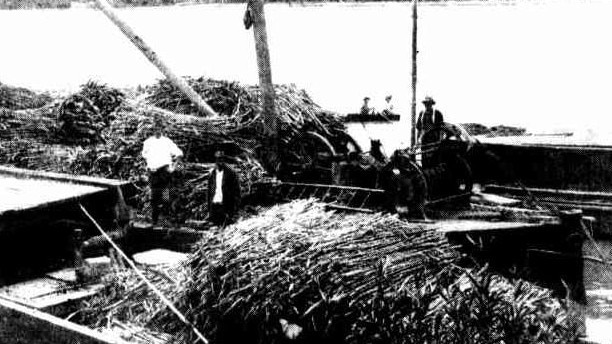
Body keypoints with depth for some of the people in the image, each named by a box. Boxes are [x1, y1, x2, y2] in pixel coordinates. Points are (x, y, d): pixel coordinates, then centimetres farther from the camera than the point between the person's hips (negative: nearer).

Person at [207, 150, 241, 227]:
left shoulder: (230, 173, -4)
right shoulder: (212, 174, 10)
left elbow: (236, 191, -5)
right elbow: (209, 192, 14)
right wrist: (209, 210, 10)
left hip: (225, 206, -4)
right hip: (214, 204, 4)